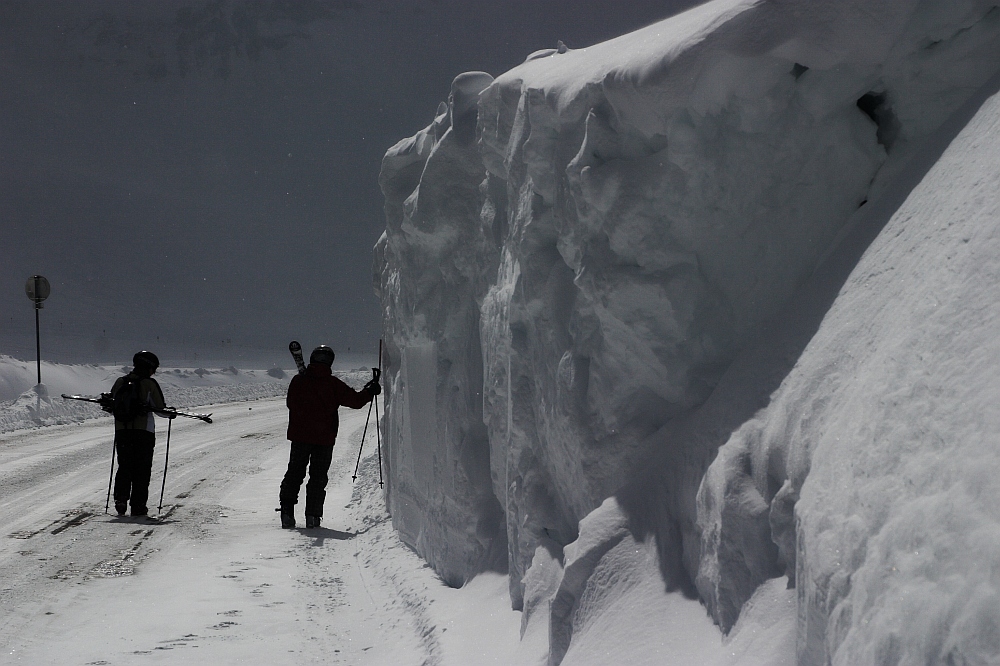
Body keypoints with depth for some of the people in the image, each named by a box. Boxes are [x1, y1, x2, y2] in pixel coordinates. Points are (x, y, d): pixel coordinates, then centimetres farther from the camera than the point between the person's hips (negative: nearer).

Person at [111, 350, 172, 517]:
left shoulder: (120, 382, 6)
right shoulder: (149, 384, -7)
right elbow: (160, 408, -4)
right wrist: (171, 414, 16)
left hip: (121, 430, 4)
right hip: (144, 431, -4)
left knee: (124, 466, 13)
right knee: (142, 469, 4)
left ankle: (121, 499, -3)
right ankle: (138, 506, 2)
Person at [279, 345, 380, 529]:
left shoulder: (298, 380, -2)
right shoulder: (333, 384, -8)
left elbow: (290, 403, 12)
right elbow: (356, 400, -4)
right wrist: (370, 391, 14)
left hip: (299, 434, 2)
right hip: (324, 437, -2)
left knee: (294, 473, 12)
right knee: (318, 477, 6)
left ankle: (287, 511, 4)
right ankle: (313, 515, 0)